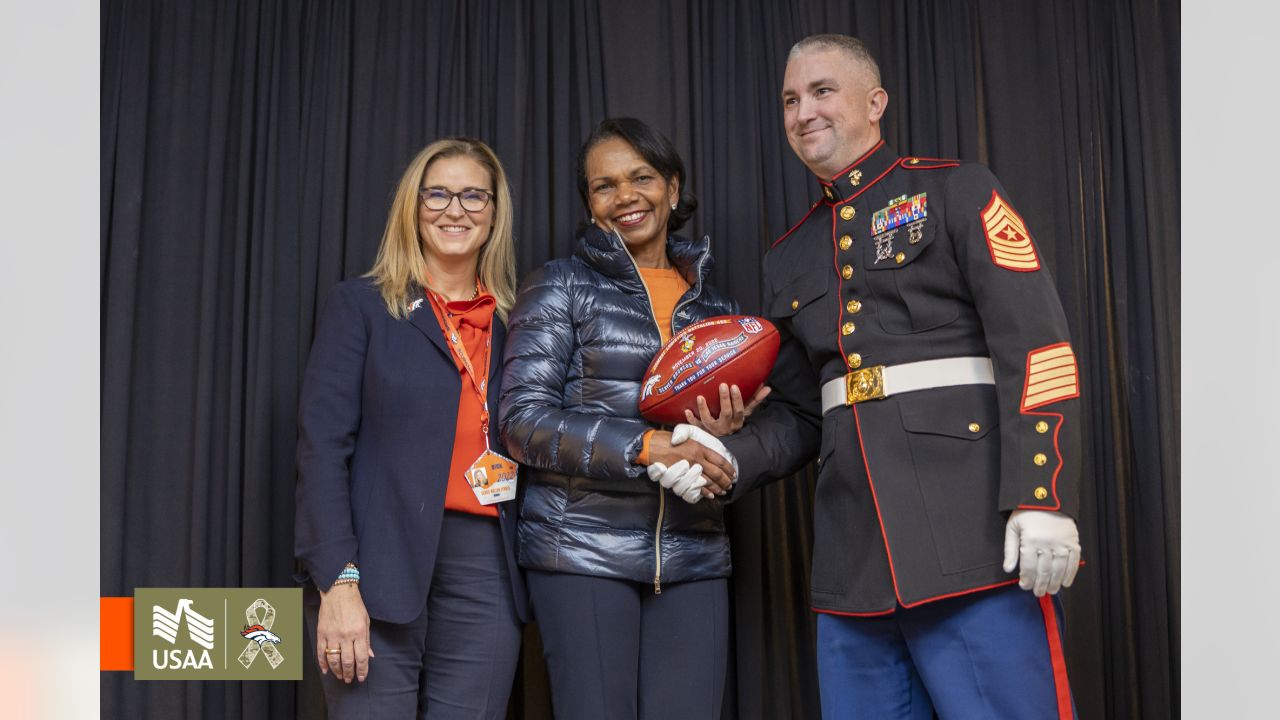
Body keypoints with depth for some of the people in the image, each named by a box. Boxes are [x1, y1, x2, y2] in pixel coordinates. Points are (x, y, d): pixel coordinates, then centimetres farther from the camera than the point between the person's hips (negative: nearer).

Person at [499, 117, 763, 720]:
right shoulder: (560, 287, 2)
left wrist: (721, 434, -4)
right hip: (583, 549, -3)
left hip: (693, 555, 4)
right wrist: (648, 447, -18)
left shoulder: (715, 306, 14)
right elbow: (523, 421, -7)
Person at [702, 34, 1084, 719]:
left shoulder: (956, 192, 3)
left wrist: (1040, 500, -18)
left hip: (972, 538, -5)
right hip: (853, 557, 6)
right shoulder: (789, 257, 20)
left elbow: (1033, 346, -8)